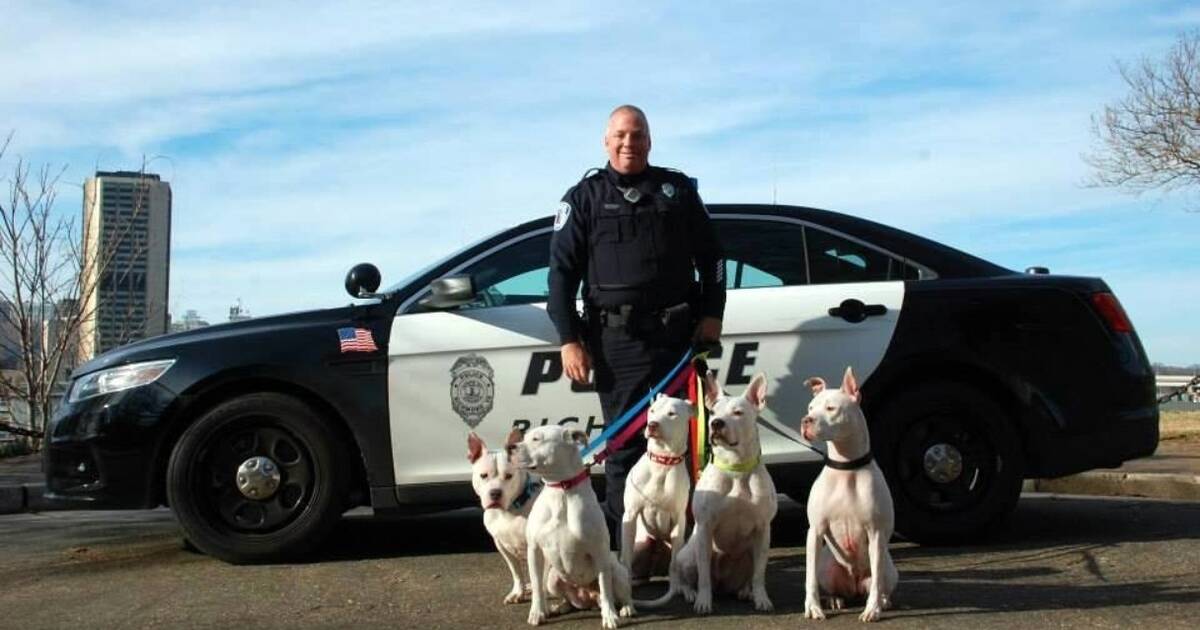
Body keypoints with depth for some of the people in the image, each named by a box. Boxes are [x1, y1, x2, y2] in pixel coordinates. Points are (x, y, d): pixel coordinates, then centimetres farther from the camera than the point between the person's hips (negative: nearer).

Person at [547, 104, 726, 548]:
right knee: (624, 446, 2)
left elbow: (710, 255, 14)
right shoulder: (584, 197, 6)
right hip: (617, 341, -2)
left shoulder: (678, 189, 11)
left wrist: (711, 314, 3)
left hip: (678, 334, 2)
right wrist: (569, 339, -5)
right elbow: (562, 271, 2)